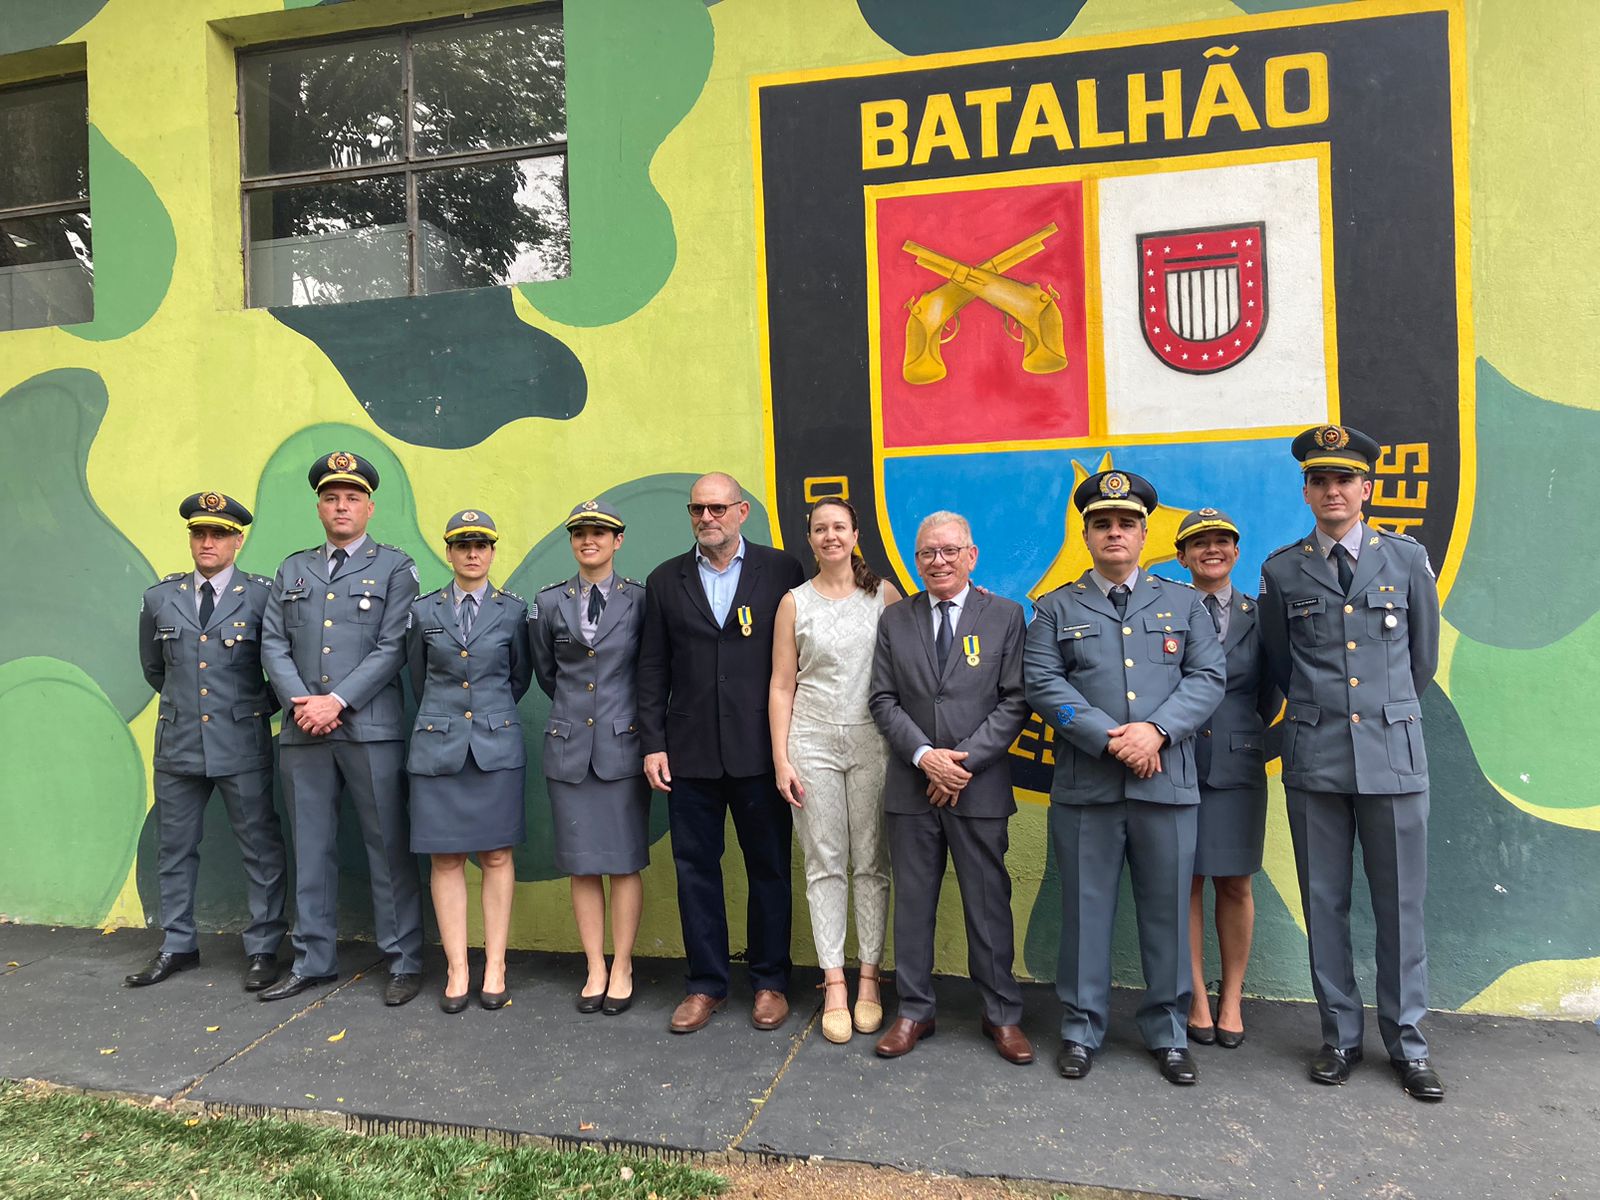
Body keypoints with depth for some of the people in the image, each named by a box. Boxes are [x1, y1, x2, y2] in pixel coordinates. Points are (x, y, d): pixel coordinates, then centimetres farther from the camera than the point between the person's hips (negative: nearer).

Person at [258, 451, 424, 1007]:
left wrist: (337, 701, -13)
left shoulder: (393, 568, 4)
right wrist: (300, 703, -7)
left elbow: (392, 647, -6)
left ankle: (404, 962, 10)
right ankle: (313, 961, 23)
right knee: (311, 849, 11)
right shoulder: (293, 569, 16)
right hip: (302, 731, 4)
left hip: (370, 729, -4)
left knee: (389, 847, 1)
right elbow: (272, 644, 9)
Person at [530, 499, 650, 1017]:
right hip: (569, 746, 2)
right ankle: (595, 968, 19)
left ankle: (622, 968, 16)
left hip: (623, 744, -2)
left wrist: (621, 712, 9)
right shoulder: (549, 602, 5)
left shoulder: (641, 600, -1)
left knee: (625, 862, 3)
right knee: (581, 863, 7)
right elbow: (546, 671, 16)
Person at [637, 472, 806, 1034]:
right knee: (696, 868, 10)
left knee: (769, 868, 9)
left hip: (760, 751, -2)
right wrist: (652, 745, 1)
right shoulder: (666, 581, 8)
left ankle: (770, 981, 26)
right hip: (690, 754, 2)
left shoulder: (782, 571, 0)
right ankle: (706, 983, 25)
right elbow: (653, 671, 8)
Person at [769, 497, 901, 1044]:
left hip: (873, 741, 0)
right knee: (825, 864, 4)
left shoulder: (884, 594, 4)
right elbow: (781, 686, 4)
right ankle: (834, 984, 13)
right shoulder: (795, 603, 5)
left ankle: (869, 979, 17)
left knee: (872, 863, 5)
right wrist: (781, 760, -2)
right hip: (813, 743, 0)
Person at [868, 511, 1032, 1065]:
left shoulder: (1005, 615, 1)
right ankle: (914, 1011, 24)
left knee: (989, 904, 8)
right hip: (911, 787, 2)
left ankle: (1001, 1014, 23)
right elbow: (883, 700, 3)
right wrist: (924, 756, -12)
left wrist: (965, 761, -13)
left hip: (980, 786, -2)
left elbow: (1015, 702, -4)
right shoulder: (894, 620, 7)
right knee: (913, 904, 10)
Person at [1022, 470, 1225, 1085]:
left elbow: (1207, 678, 4)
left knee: (1167, 912, 9)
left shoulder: (1183, 603, 13)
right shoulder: (1056, 609, 8)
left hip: (1167, 784, 1)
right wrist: (1112, 740, -13)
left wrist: (1156, 730, -13)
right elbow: (1043, 685, -4)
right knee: (1085, 911, 6)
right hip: (1085, 786, -1)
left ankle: (1168, 1034, 25)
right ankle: (1081, 1031, 20)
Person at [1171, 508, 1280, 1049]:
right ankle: (1197, 998, 17)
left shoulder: (1259, 614, 7)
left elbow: (1269, 695, 12)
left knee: (1235, 885, 8)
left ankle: (1232, 999, 22)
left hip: (1238, 765, 2)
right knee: (1186, 882, 4)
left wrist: (1245, 736, 6)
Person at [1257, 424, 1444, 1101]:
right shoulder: (1282, 571, 4)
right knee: (1324, 905, 7)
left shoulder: (1408, 560, 5)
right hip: (1314, 759, 0)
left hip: (1393, 753, 0)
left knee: (1400, 904, 6)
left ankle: (1408, 1045, 21)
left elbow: (1423, 658, 14)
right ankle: (1341, 1038, 21)